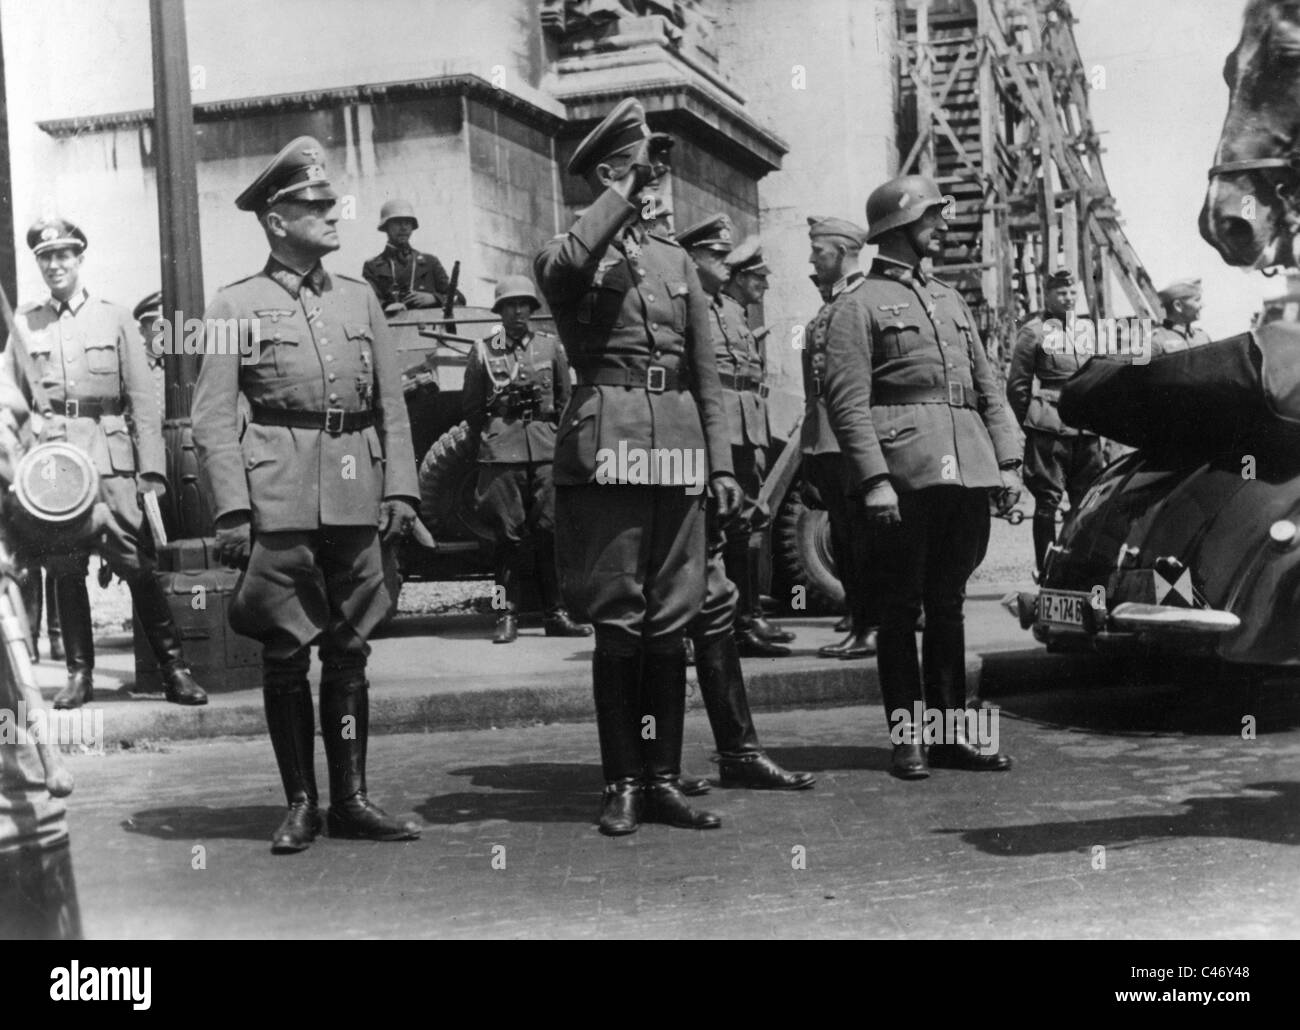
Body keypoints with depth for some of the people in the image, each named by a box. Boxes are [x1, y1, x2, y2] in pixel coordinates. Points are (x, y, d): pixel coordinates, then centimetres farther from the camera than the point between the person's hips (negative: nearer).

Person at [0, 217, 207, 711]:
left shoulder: (114, 319, 8)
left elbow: (143, 401, 4)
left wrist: (152, 469, -5)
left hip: (109, 457, -2)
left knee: (137, 565, -7)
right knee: (64, 569, 2)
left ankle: (174, 670, 1)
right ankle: (79, 674, 13)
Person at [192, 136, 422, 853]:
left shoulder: (359, 298, 14)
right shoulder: (236, 306, 2)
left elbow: (392, 405, 13)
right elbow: (213, 418, -3)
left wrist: (399, 489, 3)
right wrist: (231, 509, -12)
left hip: (356, 498, 4)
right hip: (279, 500, -3)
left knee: (348, 652, 8)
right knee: (285, 654, 2)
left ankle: (351, 799, 16)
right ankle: (300, 804, 13)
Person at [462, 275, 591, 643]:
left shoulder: (550, 347, 10)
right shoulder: (483, 350, 6)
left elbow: (565, 399, 17)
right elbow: (471, 406, 11)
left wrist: (555, 433, 11)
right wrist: (489, 437, 7)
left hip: (546, 450, 1)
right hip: (501, 452, -1)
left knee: (549, 533, 2)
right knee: (508, 535, 0)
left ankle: (555, 613, 10)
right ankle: (507, 616, 6)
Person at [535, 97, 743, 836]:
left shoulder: (676, 259, 19)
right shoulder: (575, 251, 5)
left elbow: (706, 371, 17)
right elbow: (561, 268, -23)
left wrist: (722, 462, 10)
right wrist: (626, 191, -15)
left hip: (678, 447, 5)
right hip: (608, 445, -4)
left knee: (671, 623, 5)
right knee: (618, 624, -2)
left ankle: (664, 780, 12)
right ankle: (623, 783, 7)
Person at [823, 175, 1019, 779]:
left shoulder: (950, 300, 22)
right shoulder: (857, 304, 0)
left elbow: (987, 388, 20)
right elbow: (847, 401, -9)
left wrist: (1007, 459, 10)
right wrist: (873, 479, -18)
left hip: (968, 473, 6)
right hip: (905, 474, -6)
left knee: (948, 605, 10)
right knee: (900, 610, 0)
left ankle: (951, 733, 16)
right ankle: (905, 739, 6)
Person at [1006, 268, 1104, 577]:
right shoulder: (1034, 332, 0)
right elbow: (1016, 385, 0)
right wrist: (1031, 422, -1)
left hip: (1087, 429, 5)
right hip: (1050, 429, -5)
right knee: (1048, 500, -3)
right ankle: (1045, 570, 3)